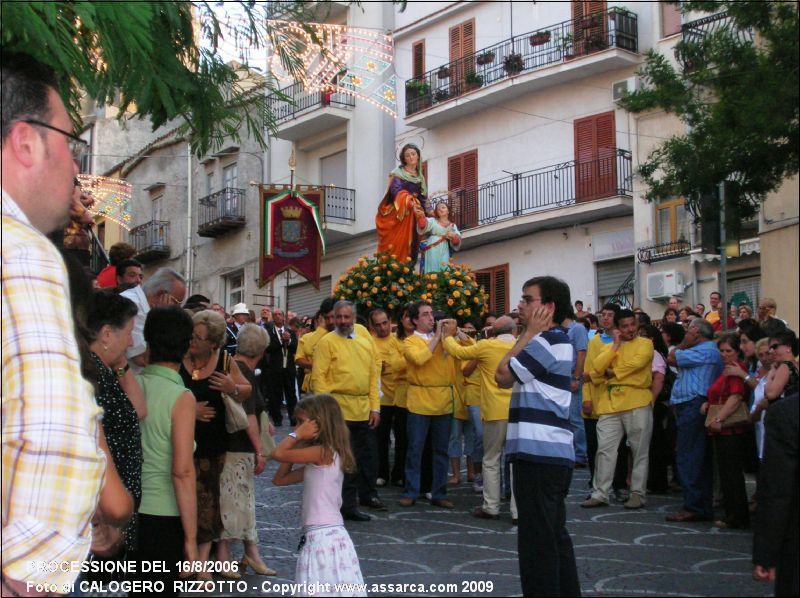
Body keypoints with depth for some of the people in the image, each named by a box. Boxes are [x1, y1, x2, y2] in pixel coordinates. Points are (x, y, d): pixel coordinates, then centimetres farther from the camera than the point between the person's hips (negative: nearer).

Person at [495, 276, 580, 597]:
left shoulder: (547, 341, -14)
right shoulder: (554, 339, 19)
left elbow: (503, 375, -11)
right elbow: (511, 379, 15)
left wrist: (529, 332, -7)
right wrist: (531, 334, 9)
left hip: (539, 453, -11)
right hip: (548, 452, 11)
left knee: (537, 538, -5)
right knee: (554, 534, 16)